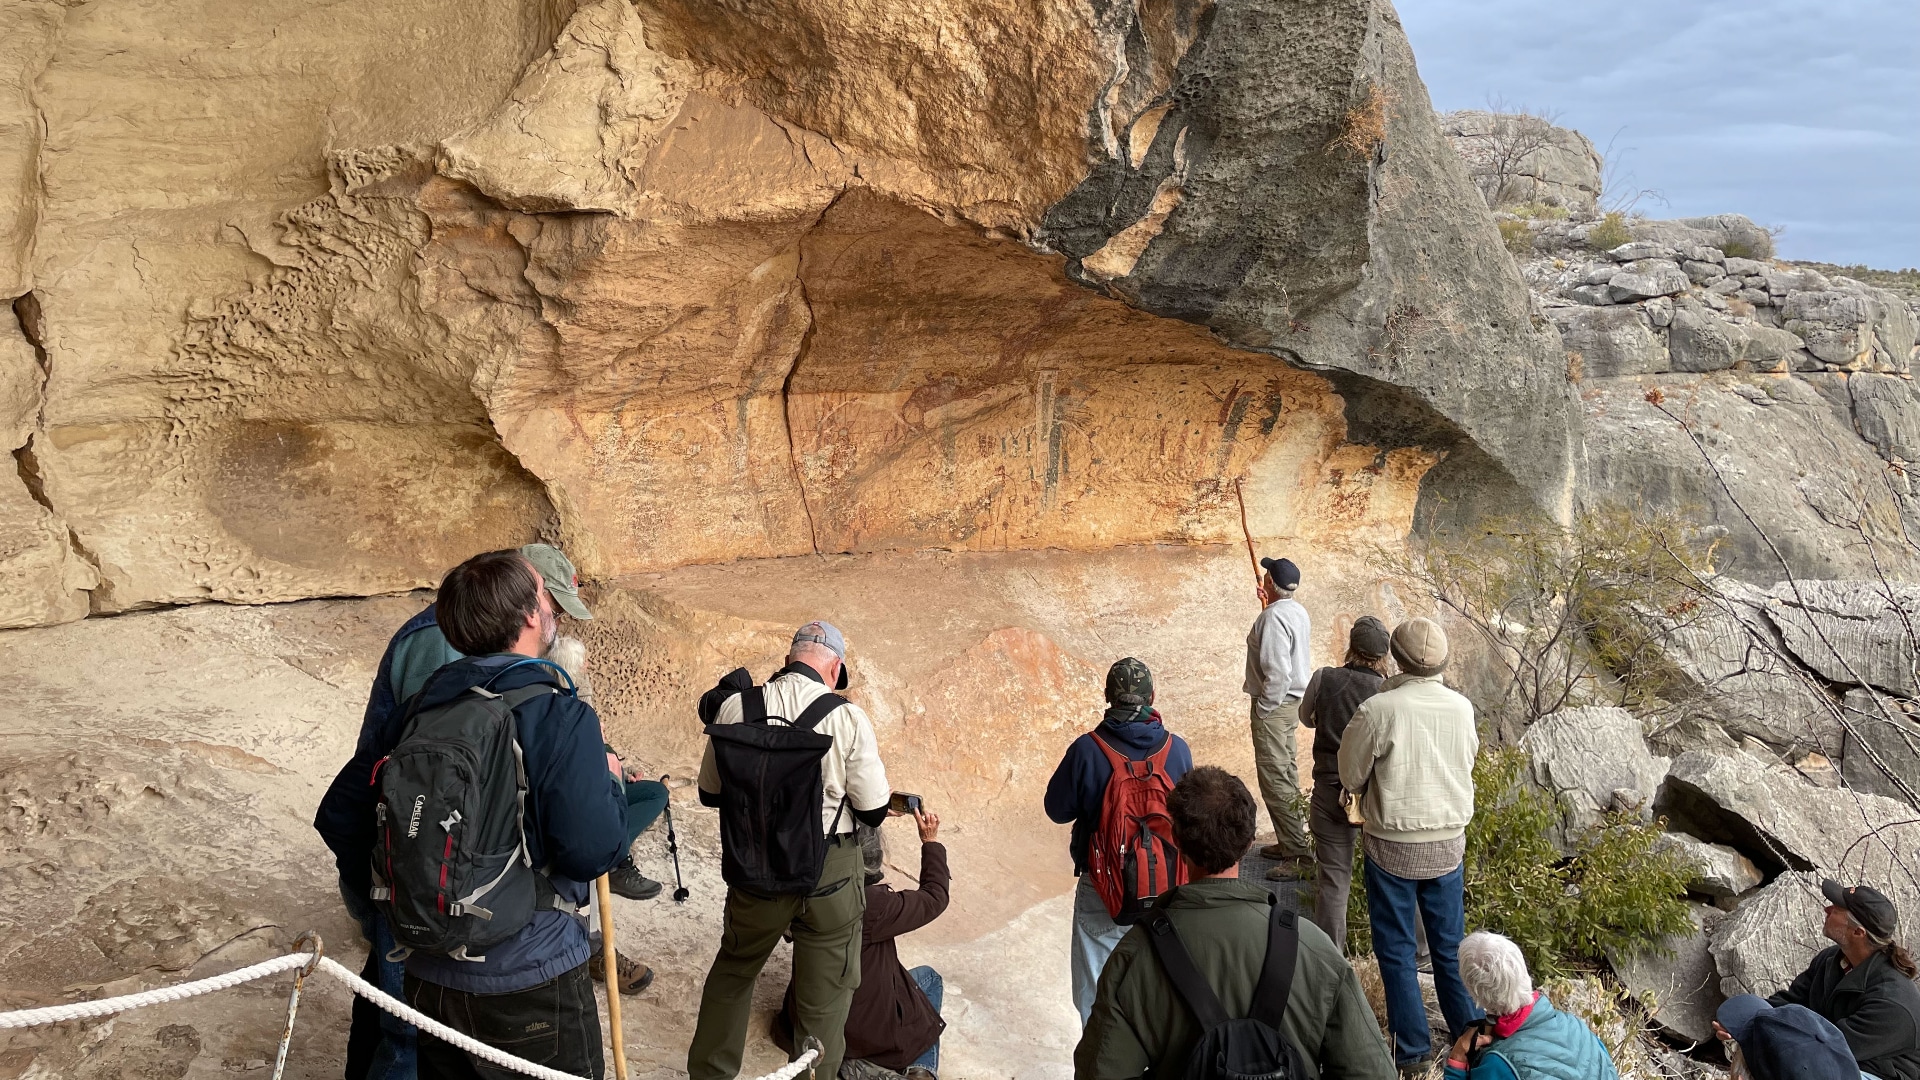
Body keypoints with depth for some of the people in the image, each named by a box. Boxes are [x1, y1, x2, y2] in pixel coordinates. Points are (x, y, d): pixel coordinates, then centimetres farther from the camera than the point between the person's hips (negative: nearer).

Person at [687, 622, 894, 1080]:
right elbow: (873, 812, -9)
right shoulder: (848, 717, -15)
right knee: (824, 994, 16)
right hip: (830, 872, -2)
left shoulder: (736, 707, -9)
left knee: (733, 971, 27)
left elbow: (710, 792, 4)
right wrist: (883, 796, 13)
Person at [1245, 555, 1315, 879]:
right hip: (1292, 703, 10)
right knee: (1287, 775, 17)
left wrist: (1263, 708, -16)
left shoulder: (1273, 617, -22)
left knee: (1275, 780, -7)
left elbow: (1277, 673, -27)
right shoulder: (1297, 611, 8)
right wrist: (1268, 604, 30)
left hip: (1274, 706, -10)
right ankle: (1289, 842, 27)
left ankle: (1299, 854, -6)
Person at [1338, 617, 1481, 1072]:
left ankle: (1411, 1048, 18)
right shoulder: (1462, 708, -7)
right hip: (1448, 842, 4)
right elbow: (1467, 760, 8)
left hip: (1391, 845, -3)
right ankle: (1469, 1031, 30)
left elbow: (1351, 776, -8)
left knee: (1396, 949, 10)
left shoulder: (1377, 710, -20)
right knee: (1450, 944, 19)